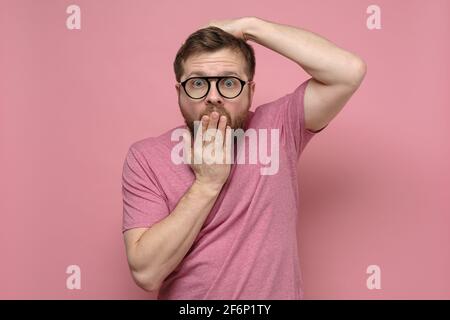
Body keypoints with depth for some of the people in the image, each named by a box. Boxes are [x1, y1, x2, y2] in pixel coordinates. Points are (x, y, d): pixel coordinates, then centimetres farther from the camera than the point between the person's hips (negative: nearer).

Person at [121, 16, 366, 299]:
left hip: (276, 291, 1)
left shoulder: (276, 128, -7)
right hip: (184, 292, 0)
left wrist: (250, 27, -16)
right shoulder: (145, 157, -10)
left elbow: (349, 71, -18)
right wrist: (207, 182, -21)